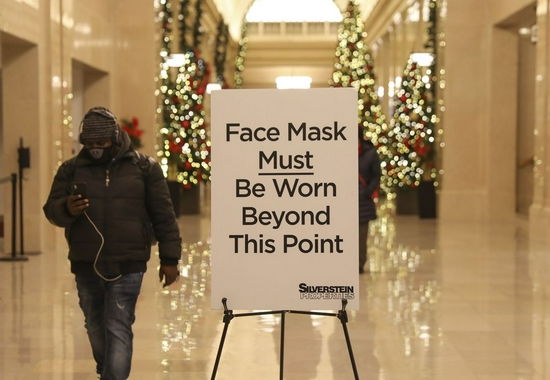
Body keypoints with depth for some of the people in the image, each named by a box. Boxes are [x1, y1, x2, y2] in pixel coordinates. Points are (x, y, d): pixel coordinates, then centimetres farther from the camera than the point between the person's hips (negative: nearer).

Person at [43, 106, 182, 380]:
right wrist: (66, 209, -21)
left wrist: (169, 258, -1)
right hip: (85, 266, 3)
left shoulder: (144, 168, 2)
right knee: (95, 327, 14)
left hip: (127, 266, -3)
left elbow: (163, 216, 3)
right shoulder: (71, 169, 7)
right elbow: (51, 210, 3)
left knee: (118, 330, -8)